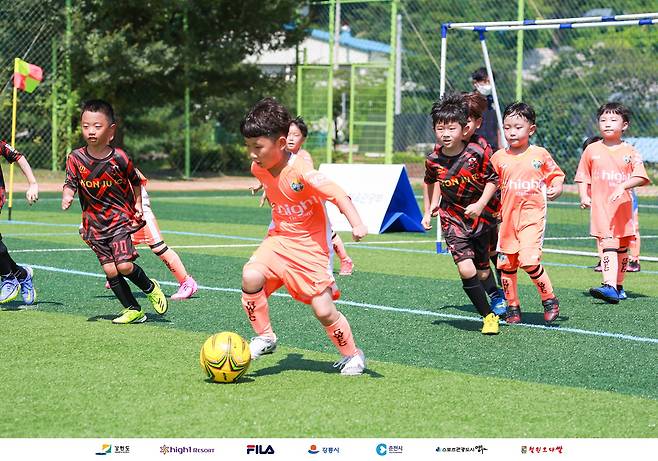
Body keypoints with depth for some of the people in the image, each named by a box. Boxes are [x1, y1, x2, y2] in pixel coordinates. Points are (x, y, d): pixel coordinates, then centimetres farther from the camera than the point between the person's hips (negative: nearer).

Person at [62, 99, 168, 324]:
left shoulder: (119, 158, -9)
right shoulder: (76, 158, -5)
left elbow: (135, 181, 8)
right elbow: (71, 183, -8)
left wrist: (137, 205, 6)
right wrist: (67, 196, -28)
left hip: (120, 217, -3)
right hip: (94, 223, 3)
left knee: (124, 265, -16)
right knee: (110, 271, 0)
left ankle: (150, 287, 13)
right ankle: (133, 310, 14)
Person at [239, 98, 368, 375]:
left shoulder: (301, 172, -26)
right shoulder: (258, 169, -4)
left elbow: (338, 195, -33)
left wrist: (357, 224, -47)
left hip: (310, 246, -5)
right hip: (279, 240, 5)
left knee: (324, 311, -7)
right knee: (251, 275, -24)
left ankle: (352, 355, 19)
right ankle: (264, 338, -7)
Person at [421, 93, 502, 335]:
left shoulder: (477, 154, -20)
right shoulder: (433, 160, -10)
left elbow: (493, 179, -8)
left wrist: (481, 204, -19)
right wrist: (430, 209, 10)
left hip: (481, 216, -1)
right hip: (453, 220, 1)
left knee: (482, 272, 9)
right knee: (466, 271, -15)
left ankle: (496, 297, 43)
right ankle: (488, 316, -1)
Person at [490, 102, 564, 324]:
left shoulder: (540, 154, -1)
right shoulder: (499, 158, 4)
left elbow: (556, 175, 10)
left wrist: (556, 189, -9)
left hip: (532, 216, -4)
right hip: (507, 217, 4)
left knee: (529, 260, -19)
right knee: (506, 264, 7)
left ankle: (549, 300, 0)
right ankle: (512, 307, 23)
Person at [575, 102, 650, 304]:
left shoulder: (629, 151, 3)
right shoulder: (592, 150, 6)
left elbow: (640, 177, -6)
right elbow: (583, 178, 11)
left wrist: (623, 186, -21)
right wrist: (584, 197, -5)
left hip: (623, 206, 2)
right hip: (601, 206, -1)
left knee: (622, 248, 11)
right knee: (608, 244, -16)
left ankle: (619, 286, 25)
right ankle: (609, 286, -26)